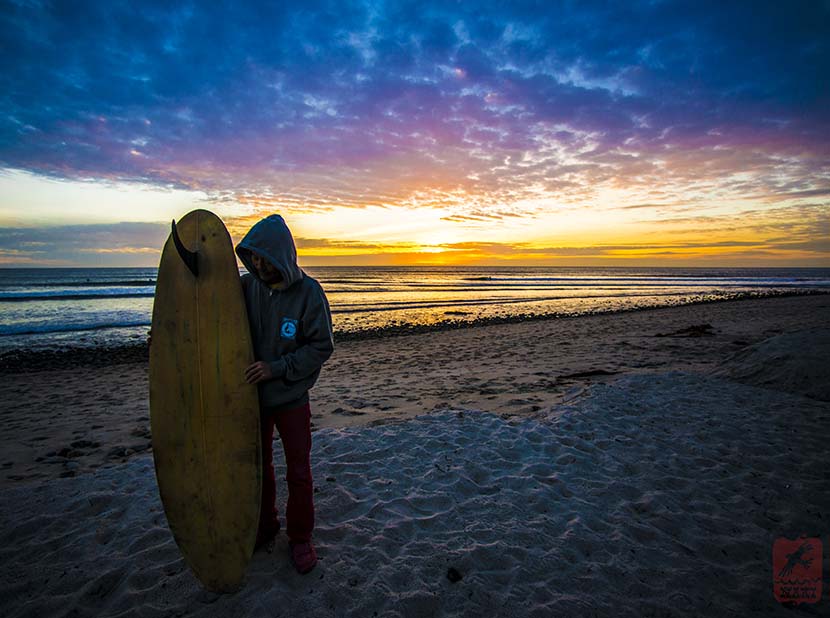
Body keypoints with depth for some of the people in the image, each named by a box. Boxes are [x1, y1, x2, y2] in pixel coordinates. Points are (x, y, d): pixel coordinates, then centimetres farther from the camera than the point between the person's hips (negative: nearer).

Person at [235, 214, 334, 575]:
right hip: (253, 395, 4)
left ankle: (300, 538, 30)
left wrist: (277, 368, -22)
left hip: (292, 399, -3)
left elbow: (322, 347, -14)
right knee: (257, 467, 19)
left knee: (299, 473, 9)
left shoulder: (308, 292, -16)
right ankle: (264, 527, 41)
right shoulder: (247, 286, -5)